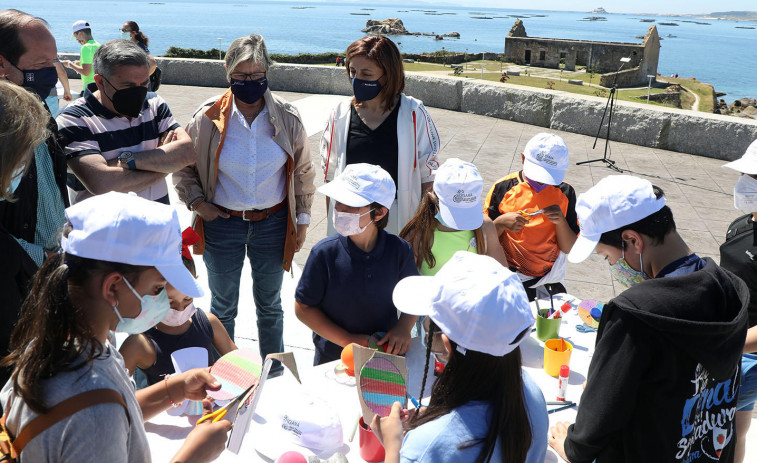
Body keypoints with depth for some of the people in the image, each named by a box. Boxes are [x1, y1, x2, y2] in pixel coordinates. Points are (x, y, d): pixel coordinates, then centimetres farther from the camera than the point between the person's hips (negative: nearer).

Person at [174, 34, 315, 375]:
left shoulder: (287, 117, -6)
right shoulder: (208, 117, -9)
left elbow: (303, 171, 5)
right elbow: (183, 165, 5)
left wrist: (302, 218, 5)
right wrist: (197, 203, -6)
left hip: (273, 223, 1)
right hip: (222, 224, 0)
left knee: (270, 305, 17)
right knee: (223, 306, 16)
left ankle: (275, 373, 37)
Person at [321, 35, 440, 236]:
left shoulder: (414, 114, -6)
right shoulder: (340, 114, 1)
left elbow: (427, 176, 0)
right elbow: (331, 175, 8)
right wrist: (331, 223, 9)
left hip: (399, 221, -1)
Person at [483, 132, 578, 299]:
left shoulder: (565, 193, 1)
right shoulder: (503, 188, -4)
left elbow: (569, 249, 2)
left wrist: (561, 221, -14)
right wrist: (501, 222, -18)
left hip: (550, 280, 2)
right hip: (509, 278, -1)